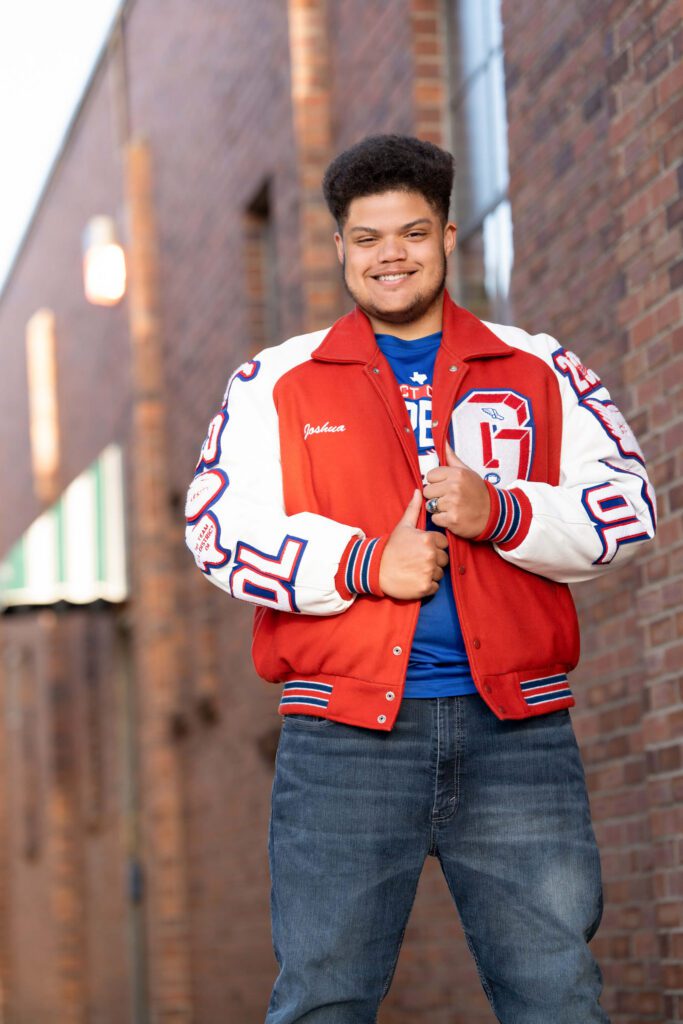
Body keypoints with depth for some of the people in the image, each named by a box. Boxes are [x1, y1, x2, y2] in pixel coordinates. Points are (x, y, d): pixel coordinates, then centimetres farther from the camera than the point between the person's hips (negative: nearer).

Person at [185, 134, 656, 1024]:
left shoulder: (541, 371, 15)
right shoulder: (279, 383, 12)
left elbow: (629, 506, 8)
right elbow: (218, 529, 2)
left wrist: (500, 514, -10)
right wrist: (366, 565, -10)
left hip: (517, 729, 1)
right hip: (346, 736, -1)